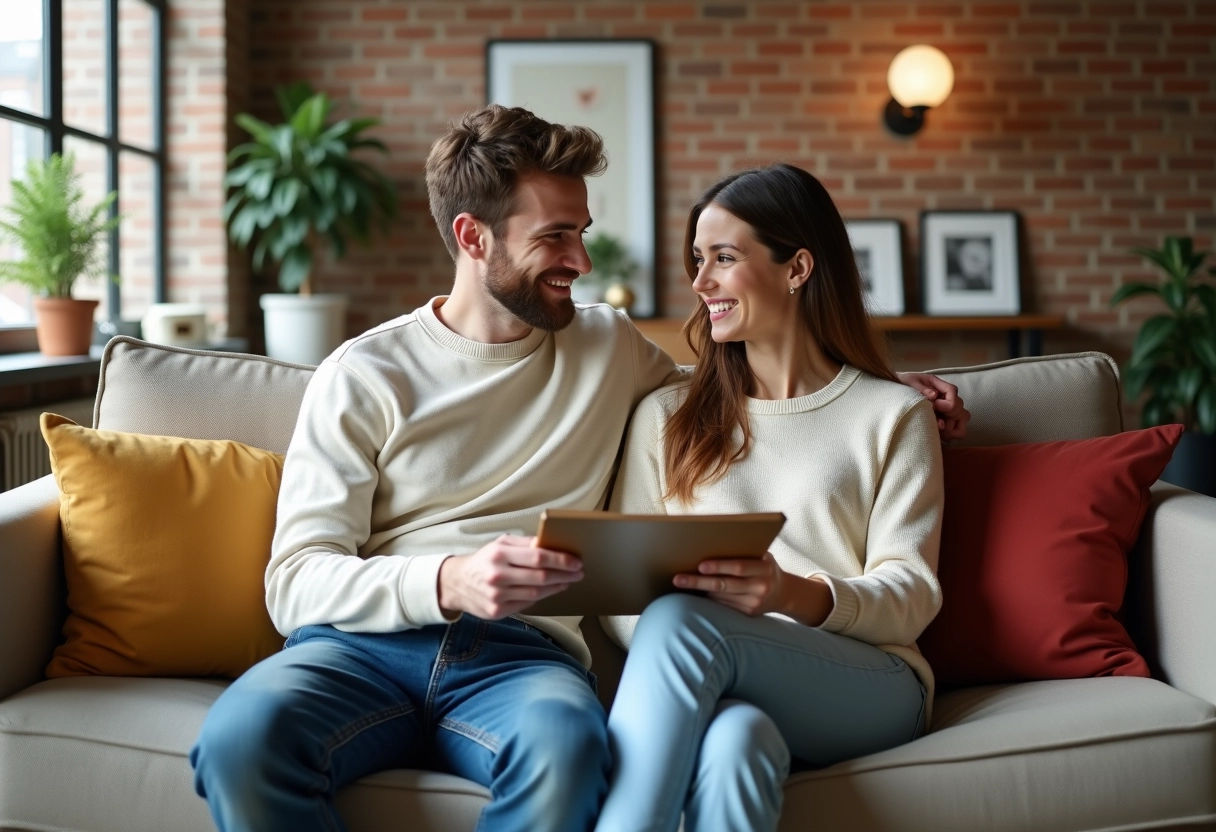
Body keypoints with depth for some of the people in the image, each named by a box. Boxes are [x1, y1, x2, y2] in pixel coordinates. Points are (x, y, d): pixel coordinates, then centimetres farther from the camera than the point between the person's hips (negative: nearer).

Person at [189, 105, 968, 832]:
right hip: (366, 644, -1)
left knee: (567, 746, -37)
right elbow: (297, 581, 0)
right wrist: (449, 582, -20)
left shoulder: (612, 348, 18)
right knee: (241, 736, -36)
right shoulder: (364, 376, 8)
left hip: (523, 653, 1)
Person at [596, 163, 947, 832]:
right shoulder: (667, 416, 20)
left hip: (867, 685, -1)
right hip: (724, 690, 2)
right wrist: (671, 667, -12)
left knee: (680, 621, -33)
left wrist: (797, 597, -20)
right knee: (734, 741, -39)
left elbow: (912, 597, 2)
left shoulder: (894, 415, 13)